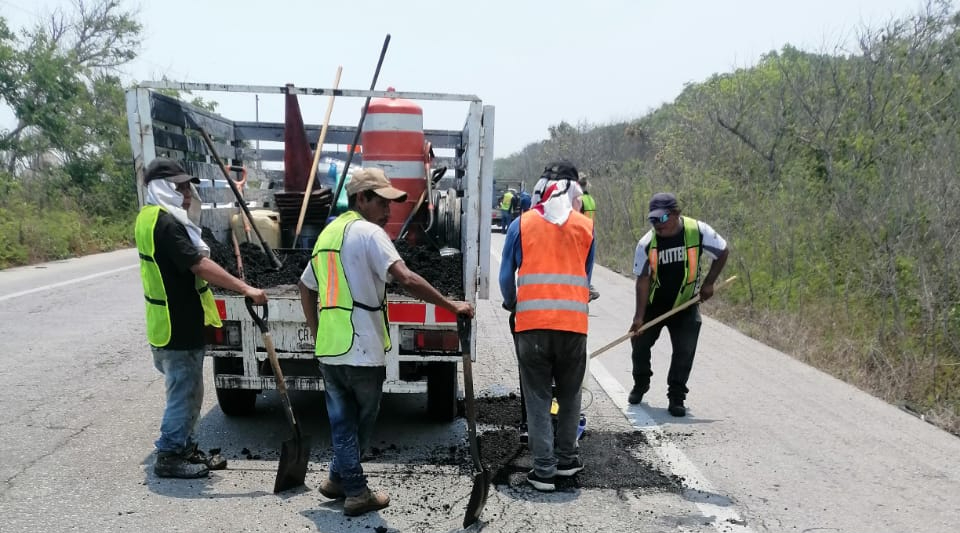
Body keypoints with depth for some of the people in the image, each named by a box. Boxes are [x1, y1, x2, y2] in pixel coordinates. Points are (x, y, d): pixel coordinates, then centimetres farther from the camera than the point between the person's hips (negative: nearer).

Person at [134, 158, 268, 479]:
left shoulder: (152, 216, 13)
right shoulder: (164, 223, -21)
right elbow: (201, 265, -28)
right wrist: (246, 289, -29)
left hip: (176, 324, 11)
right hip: (178, 328, -11)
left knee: (189, 391, 19)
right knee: (183, 393, 1)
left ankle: (187, 449, 29)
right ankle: (168, 457, 14)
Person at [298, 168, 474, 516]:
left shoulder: (328, 233, 15)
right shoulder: (369, 232, -11)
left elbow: (306, 288, 22)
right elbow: (407, 280, -25)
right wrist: (452, 306, -21)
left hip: (328, 349, 7)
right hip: (361, 350, -7)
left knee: (342, 421, 16)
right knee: (362, 420, 13)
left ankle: (347, 484, 24)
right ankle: (348, 485, 25)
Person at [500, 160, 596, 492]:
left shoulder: (522, 224, 3)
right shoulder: (586, 226, 6)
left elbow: (506, 277, 7)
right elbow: (587, 277, 12)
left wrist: (511, 304, 25)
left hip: (532, 323, -1)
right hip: (573, 323, 2)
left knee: (537, 398, 8)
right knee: (569, 395, 18)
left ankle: (544, 470, 10)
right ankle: (566, 460, 30)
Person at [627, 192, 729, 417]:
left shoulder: (699, 231, -18)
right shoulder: (646, 243, -17)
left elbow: (722, 253, -1)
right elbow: (643, 279, -15)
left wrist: (708, 283, -6)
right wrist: (639, 316, -19)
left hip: (686, 305, -1)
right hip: (653, 304, 1)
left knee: (685, 351, -5)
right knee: (640, 342, 6)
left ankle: (677, 397, 11)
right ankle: (640, 385, 31)